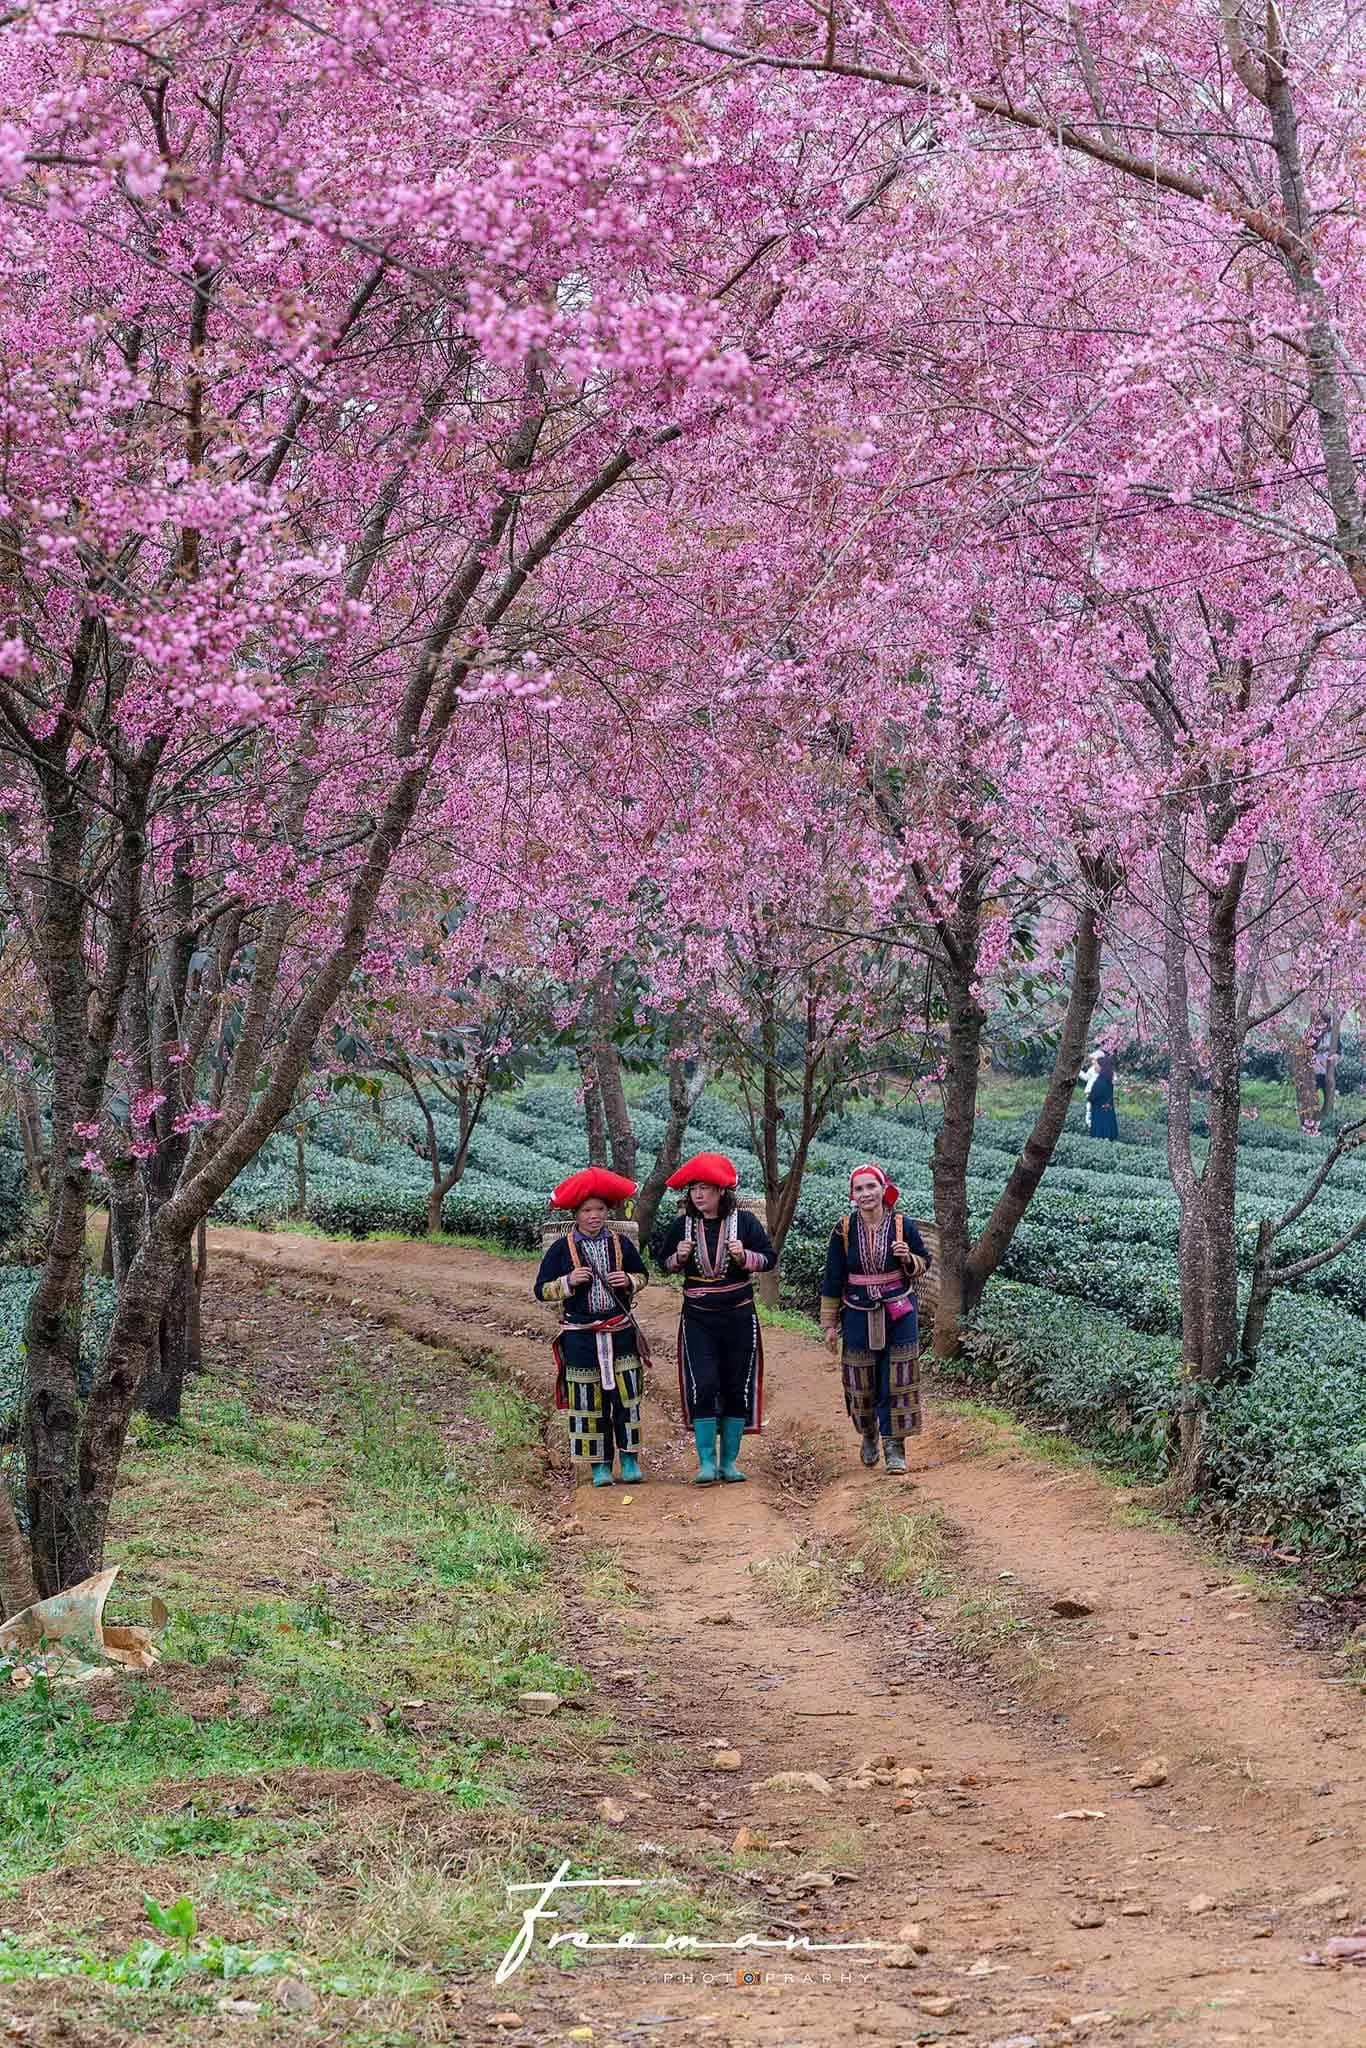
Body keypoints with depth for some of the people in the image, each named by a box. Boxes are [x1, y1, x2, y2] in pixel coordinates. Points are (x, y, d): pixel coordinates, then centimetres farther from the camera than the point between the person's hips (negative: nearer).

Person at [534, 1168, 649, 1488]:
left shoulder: (620, 1243, 5)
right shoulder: (561, 1249, -2)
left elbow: (642, 1275, 16)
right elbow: (542, 1290, 1)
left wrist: (629, 1281, -6)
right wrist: (569, 1281, -16)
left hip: (621, 1332, 2)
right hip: (581, 1337, -2)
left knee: (627, 1396, 1)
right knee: (588, 1402, 1)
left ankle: (629, 1459, 11)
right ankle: (600, 1465, 11)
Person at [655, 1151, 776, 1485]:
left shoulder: (744, 1222, -4)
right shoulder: (681, 1225, 1)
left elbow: (769, 1259, 1)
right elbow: (664, 1261, 11)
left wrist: (744, 1256, -18)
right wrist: (679, 1257, -10)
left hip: (738, 1316, 0)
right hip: (698, 1319, 0)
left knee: (737, 1387, 4)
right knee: (702, 1388, -8)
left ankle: (729, 1461, 13)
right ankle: (706, 1462, -3)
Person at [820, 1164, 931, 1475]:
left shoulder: (902, 1225, -5)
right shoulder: (844, 1230, -4)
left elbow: (924, 1264, 7)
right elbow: (833, 1279, 3)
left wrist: (909, 1259, -17)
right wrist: (829, 1324, 4)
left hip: (899, 1314, -1)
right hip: (859, 1316, 1)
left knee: (897, 1380, -3)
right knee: (861, 1382, 9)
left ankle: (894, 1446, 3)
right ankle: (868, 1434, 34)